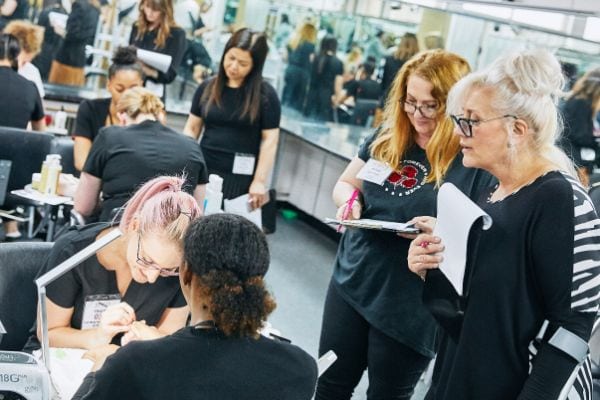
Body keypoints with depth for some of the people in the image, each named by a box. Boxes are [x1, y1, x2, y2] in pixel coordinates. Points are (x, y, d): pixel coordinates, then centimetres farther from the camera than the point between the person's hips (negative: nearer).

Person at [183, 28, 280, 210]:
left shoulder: (265, 94, -3)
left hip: (240, 177, -3)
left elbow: (270, 140, -5)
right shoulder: (207, 87, 7)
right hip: (204, 171, 3)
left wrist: (260, 181, -9)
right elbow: (192, 129, 12)